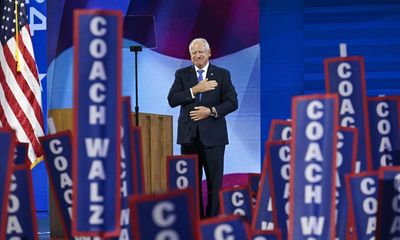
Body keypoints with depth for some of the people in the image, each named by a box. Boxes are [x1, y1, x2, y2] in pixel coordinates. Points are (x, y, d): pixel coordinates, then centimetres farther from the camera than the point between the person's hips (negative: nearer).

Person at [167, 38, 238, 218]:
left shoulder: (222, 74, 4)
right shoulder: (182, 74, 8)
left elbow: (232, 103, -1)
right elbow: (172, 100, -4)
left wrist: (211, 111, -14)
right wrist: (195, 90, -14)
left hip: (213, 135, -1)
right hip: (189, 135, 1)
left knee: (214, 180, 1)